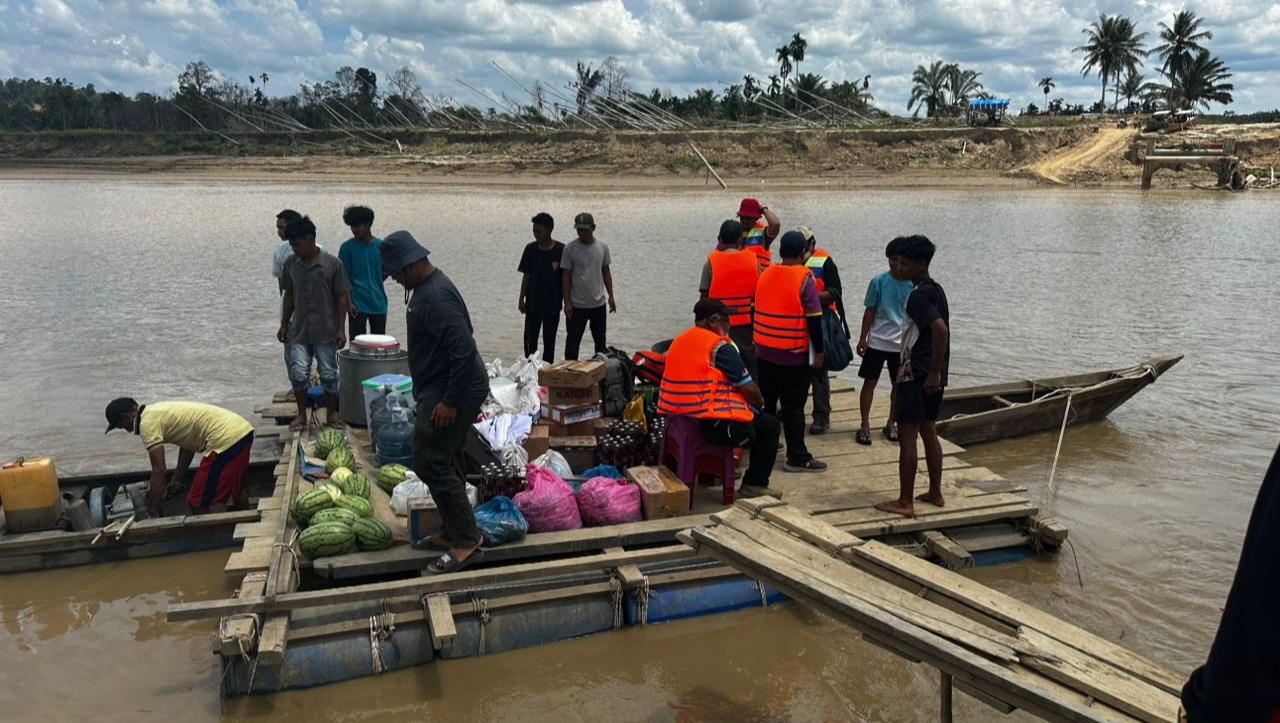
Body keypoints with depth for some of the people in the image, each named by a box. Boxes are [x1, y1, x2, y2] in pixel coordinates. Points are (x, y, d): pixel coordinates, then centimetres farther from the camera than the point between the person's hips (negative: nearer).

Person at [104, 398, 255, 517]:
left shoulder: (147, 423, -5)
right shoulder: (157, 411, 24)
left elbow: (159, 471, -8)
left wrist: (153, 510, 2)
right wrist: (176, 480, 36)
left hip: (226, 440, -10)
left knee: (197, 503, 1)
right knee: (236, 489, 30)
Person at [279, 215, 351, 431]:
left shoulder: (333, 264, -9)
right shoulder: (290, 264, 2)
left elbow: (342, 297, -6)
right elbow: (289, 295, 11)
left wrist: (341, 328, -8)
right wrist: (284, 324, 11)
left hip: (326, 331, -3)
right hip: (299, 331, 3)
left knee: (329, 375, 6)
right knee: (298, 373, 0)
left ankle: (331, 414, 22)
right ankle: (301, 415, 16)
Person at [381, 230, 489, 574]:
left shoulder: (434, 297, -22)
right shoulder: (429, 287, 12)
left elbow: (465, 349, -29)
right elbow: (458, 339, 22)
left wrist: (450, 402, -25)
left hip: (452, 392, -11)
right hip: (441, 388, 11)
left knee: (431, 464, -7)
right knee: (442, 462, 16)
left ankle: (466, 542, 0)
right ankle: (453, 533, 27)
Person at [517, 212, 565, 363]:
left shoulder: (561, 250, -8)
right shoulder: (530, 249, -1)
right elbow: (526, 276, 5)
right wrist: (521, 299, 2)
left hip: (552, 304, -2)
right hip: (532, 303, 2)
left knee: (549, 341, 8)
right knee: (530, 340, 1)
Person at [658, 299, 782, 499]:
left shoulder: (679, 341, 13)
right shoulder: (720, 346, -12)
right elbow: (749, 389, -9)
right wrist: (759, 403, 14)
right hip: (713, 426, -9)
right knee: (770, 426, 11)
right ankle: (755, 485, 11)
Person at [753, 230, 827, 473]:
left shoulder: (765, 274, 4)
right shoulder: (805, 279, -12)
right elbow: (814, 320, -14)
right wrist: (818, 352, -6)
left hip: (764, 352, 5)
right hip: (794, 355, -5)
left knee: (765, 402, 15)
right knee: (793, 408, 0)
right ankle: (797, 457, 5)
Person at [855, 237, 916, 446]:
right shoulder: (878, 282, -6)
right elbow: (870, 311, 0)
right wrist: (862, 338, -1)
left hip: (902, 344, 1)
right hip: (877, 341, -1)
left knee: (898, 384, 10)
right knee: (870, 381, 0)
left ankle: (891, 424, 25)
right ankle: (865, 425, 9)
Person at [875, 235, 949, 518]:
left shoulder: (918, 295, -17)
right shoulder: (935, 289, 13)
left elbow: (940, 329, -29)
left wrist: (934, 371, -24)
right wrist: (936, 372, 21)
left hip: (916, 375, -10)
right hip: (934, 375, 10)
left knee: (907, 437, -4)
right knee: (929, 432, 18)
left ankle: (904, 503, 1)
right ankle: (935, 493, 26)